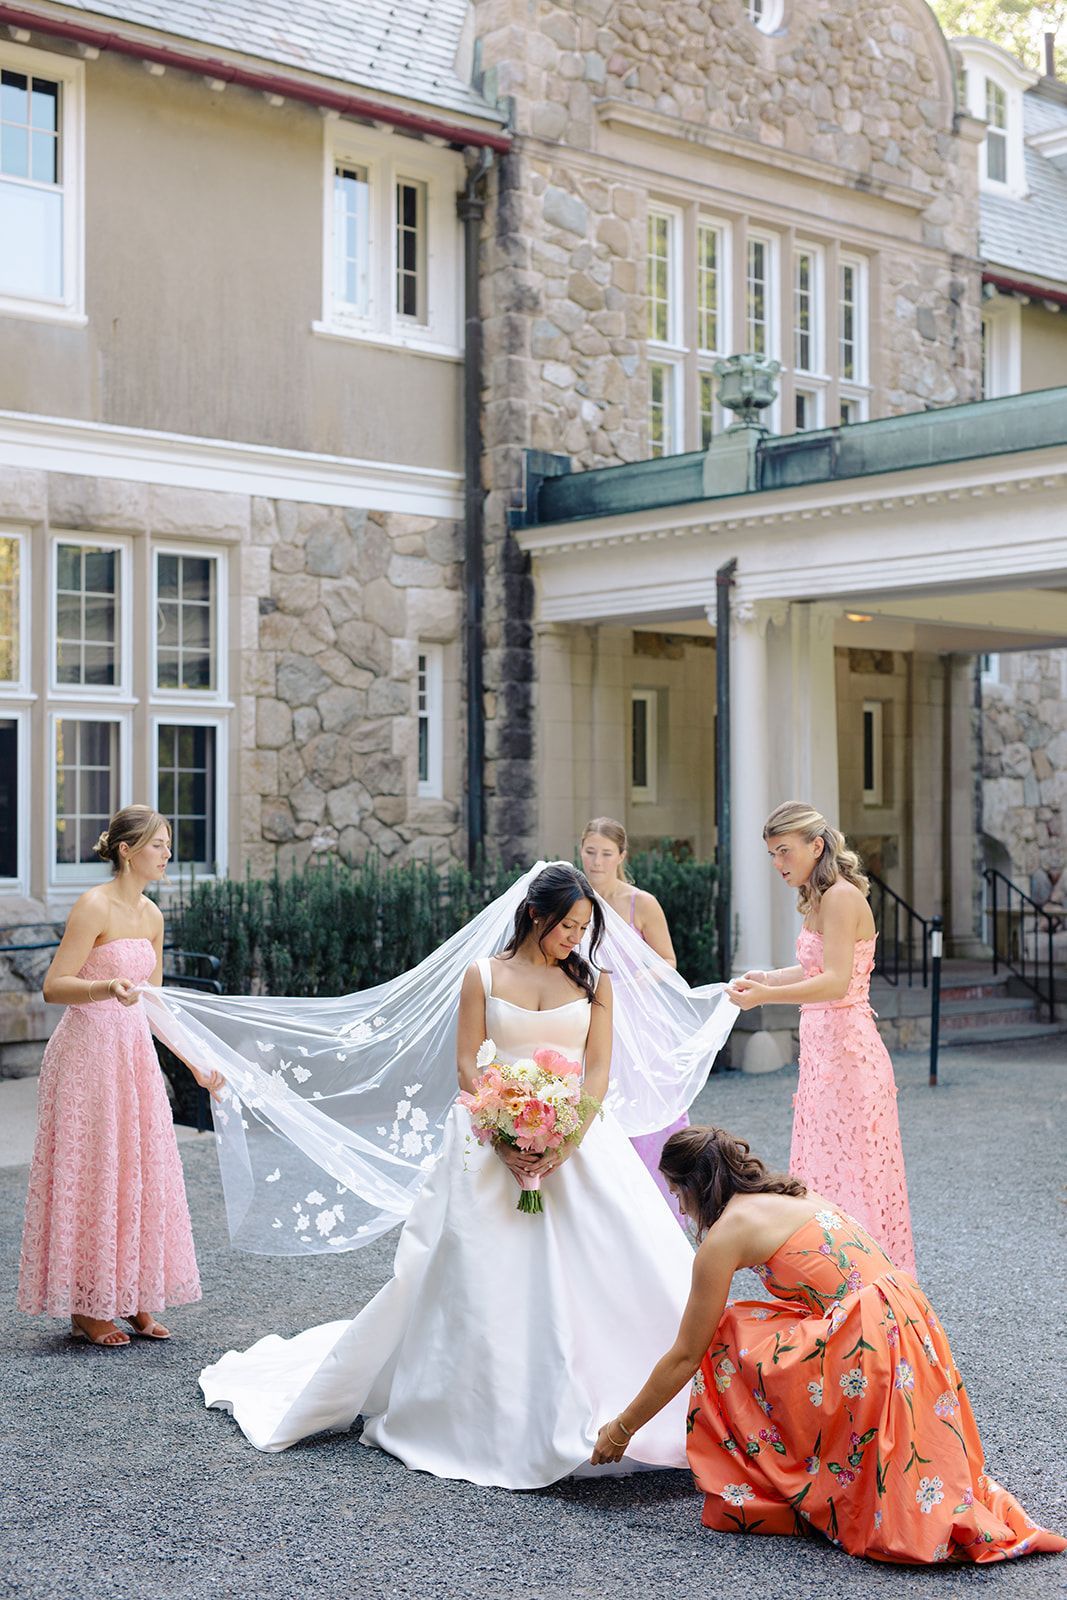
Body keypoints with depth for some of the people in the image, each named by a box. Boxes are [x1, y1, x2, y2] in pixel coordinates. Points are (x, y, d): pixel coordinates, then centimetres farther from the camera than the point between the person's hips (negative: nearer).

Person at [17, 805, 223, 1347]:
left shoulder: (150, 915, 10)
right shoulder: (94, 906, -13)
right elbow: (54, 987, -17)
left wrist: (195, 1062, 16)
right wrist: (109, 988, -34)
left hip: (134, 1054, 8)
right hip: (88, 1052, -7)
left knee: (140, 1173, 8)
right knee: (90, 1175, -1)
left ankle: (134, 1301, 18)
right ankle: (85, 1308, 10)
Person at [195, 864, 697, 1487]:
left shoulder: (593, 981, 6)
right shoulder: (485, 976, 3)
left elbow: (599, 1069, 0)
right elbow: (468, 1065, 0)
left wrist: (568, 1143, -15)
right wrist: (504, 1138, -13)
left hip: (578, 1138, 1)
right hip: (496, 1138, -1)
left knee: (603, 1269, -7)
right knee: (477, 1276, -1)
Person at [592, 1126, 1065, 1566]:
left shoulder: (726, 1233, -4)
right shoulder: (793, 1193, 20)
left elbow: (686, 1356, 1)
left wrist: (622, 1428, 13)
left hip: (865, 1343, -8)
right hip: (910, 1322, 8)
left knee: (728, 1343, 3)